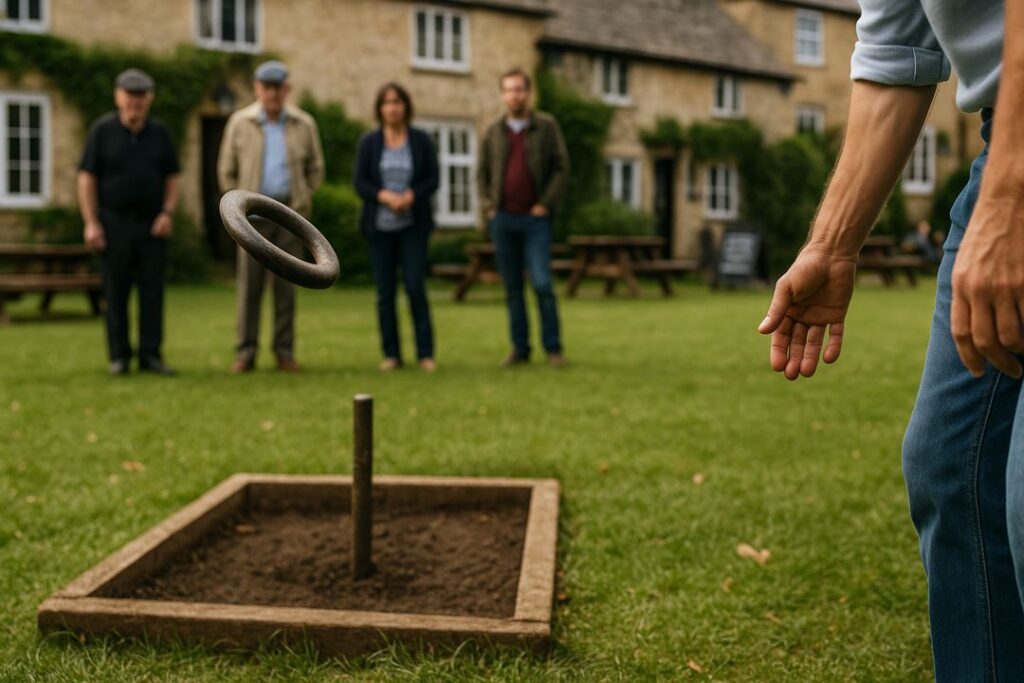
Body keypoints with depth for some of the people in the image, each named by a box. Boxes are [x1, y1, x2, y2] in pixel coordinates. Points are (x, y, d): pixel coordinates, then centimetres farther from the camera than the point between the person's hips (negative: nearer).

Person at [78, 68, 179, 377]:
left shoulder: (159, 133, 7)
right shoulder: (102, 130, 0)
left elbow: (171, 178, 11)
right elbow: (86, 178, -1)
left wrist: (168, 213, -4)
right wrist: (91, 223, -8)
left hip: (152, 224, 2)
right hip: (113, 222, -2)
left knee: (152, 290, 0)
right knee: (116, 291, 2)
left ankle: (151, 355, 4)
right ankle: (119, 356, 9)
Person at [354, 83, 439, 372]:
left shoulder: (421, 140, 4)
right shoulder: (369, 142, 5)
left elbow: (433, 179, 1)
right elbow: (360, 183, 1)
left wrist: (411, 195, -16)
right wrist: (385, 196, -16)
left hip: (412, 225, -1)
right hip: (380, 226, 1)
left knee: (416, 287, -7)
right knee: (385, 292, 3)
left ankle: (426, 353, 1)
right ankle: (391, 354, 11)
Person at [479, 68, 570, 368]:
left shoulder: (546, 126, 2)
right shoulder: (494, 132, 10)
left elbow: (562, 167, -1)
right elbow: (483, 173, 16)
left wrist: (545, 204, -8)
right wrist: (488, 206, 4)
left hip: (535, 219, -3)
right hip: (502, 219, 3)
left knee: (542, 283, -11)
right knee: (512, 287, 5)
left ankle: (553, 348, 0)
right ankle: (520, 348, 12)